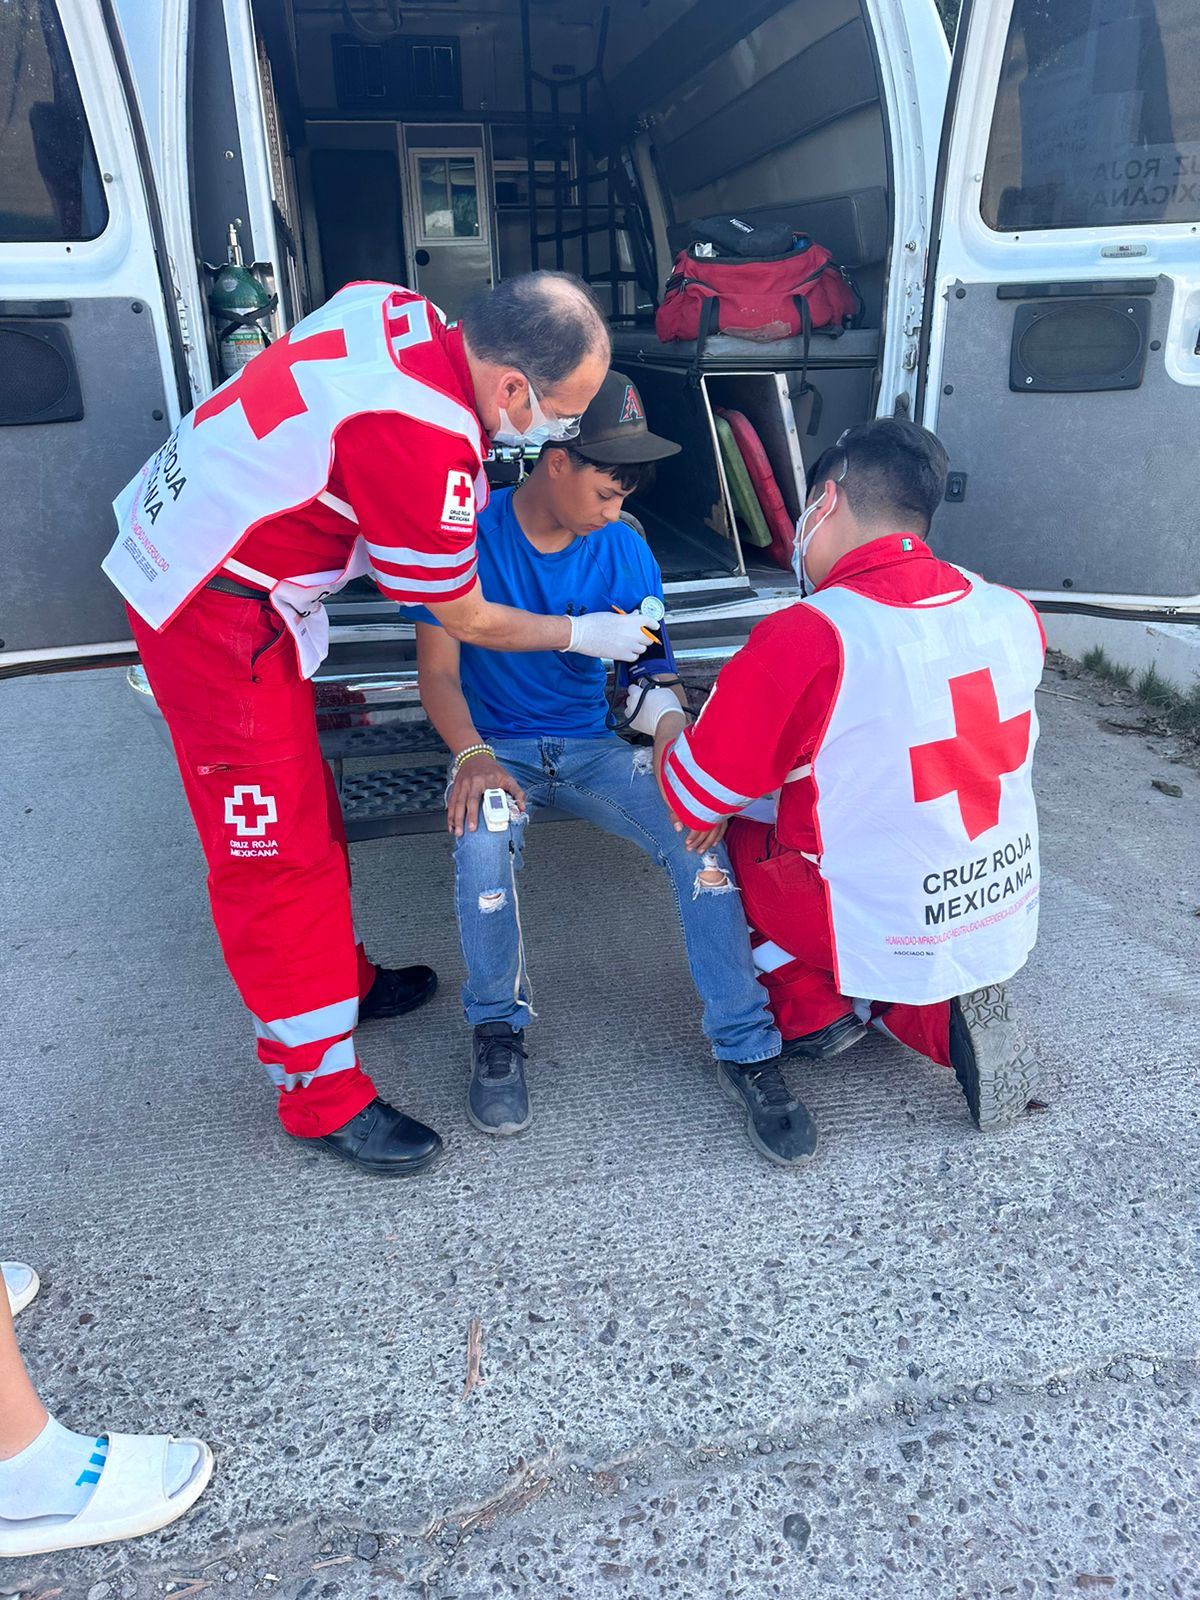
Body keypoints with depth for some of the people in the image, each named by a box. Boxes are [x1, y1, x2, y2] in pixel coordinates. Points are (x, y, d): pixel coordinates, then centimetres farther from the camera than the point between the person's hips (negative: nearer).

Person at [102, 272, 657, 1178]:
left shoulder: (401, 311, -3)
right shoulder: (427, 443, -28)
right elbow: (464, 620, -14)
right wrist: (583, 636, 2)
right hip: (215, 615, -9)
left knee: (305, 806, 19)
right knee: (277, 852, -2)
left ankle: (339, 978, 38)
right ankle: (321, 1091, 12)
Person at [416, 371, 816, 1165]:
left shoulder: (624, 550, -2)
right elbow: (439, 670, -11)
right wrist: (472, 755, -32)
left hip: (591, 746, 3)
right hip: (498, 746, -2)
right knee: (483, 838, -37)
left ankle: (745, 1045, -12)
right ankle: (499, 1027, -9)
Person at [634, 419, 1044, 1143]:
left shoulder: (804, 640, -23)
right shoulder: (1012, 615, -5)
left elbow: (691, 798, -12)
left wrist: (665, 720, 8)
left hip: (888, 938, -5)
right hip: (1010, 920, 6)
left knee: (726, 833, 14)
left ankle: (814, 1012, 18)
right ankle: (944, 1012, 15)